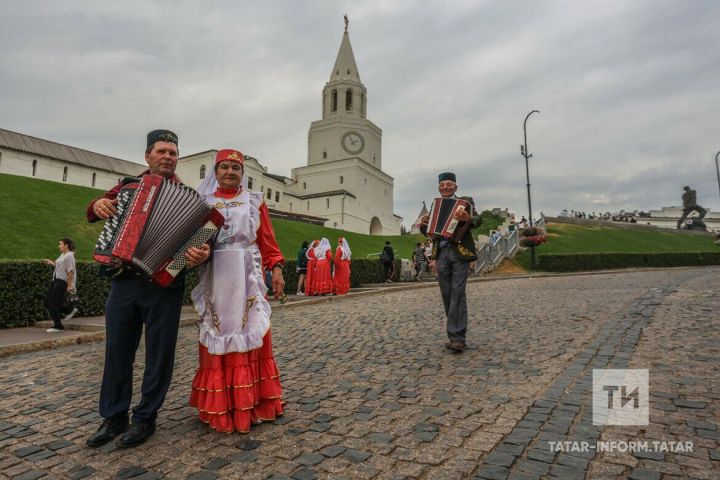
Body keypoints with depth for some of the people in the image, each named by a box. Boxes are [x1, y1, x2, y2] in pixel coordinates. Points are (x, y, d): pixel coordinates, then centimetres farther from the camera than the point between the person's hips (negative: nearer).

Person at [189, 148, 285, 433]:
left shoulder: (254, 202, 11)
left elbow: (267, 240, 6)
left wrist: (277, 270, -2)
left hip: (247, 279, 0)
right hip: (215, 280, 0)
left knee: (251, 338, 2)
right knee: (217, 341, 3)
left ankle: (252, 403, 15)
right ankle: (220, 408, 15)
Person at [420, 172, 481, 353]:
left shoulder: (466, 201, 7)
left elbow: (478, 219, -7)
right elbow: (428, 231, 23)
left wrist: (468, 218, -30)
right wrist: (423, 224, 0)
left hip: (459, 252, -4)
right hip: (441, 254, 5)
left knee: (457, 294, -10)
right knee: (447, 296, 6)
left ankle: (457, 337, -7)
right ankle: (456, 335, 15)